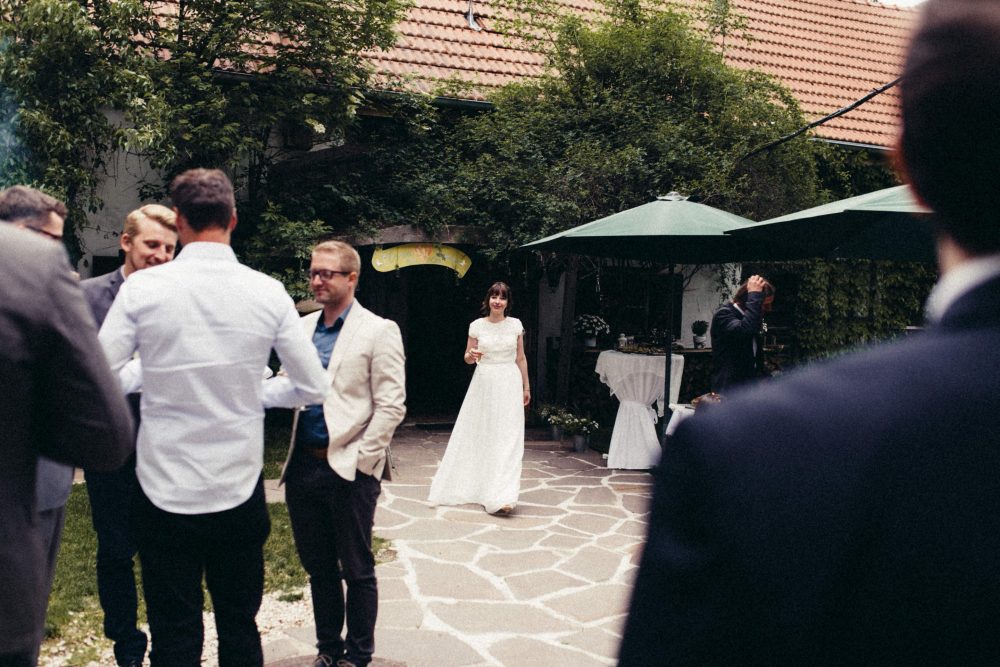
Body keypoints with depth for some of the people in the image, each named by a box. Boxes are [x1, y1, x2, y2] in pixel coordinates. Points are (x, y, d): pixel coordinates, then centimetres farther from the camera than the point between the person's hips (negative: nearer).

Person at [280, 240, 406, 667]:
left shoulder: (378, 331, -6)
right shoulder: (302, 328, 10)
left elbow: (391, 406, -10)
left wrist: (360, 459, -13)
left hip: (350, 468, -5)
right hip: (304, 466, 5)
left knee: (357, 570, 8)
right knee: (318, 567, 16)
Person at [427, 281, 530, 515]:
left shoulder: (515, 324, 3)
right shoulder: (477, 326, 1)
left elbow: (521, 359, 10)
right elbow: (467, 358, 8)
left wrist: (526, 387, 12)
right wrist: (471, 355, -16)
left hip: (509, 384, 0)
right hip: (483, 384, 0)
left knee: (507, 437, -6)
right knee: (481, 436, 6)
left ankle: (501, 496, -7)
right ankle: (478, 486, 22)